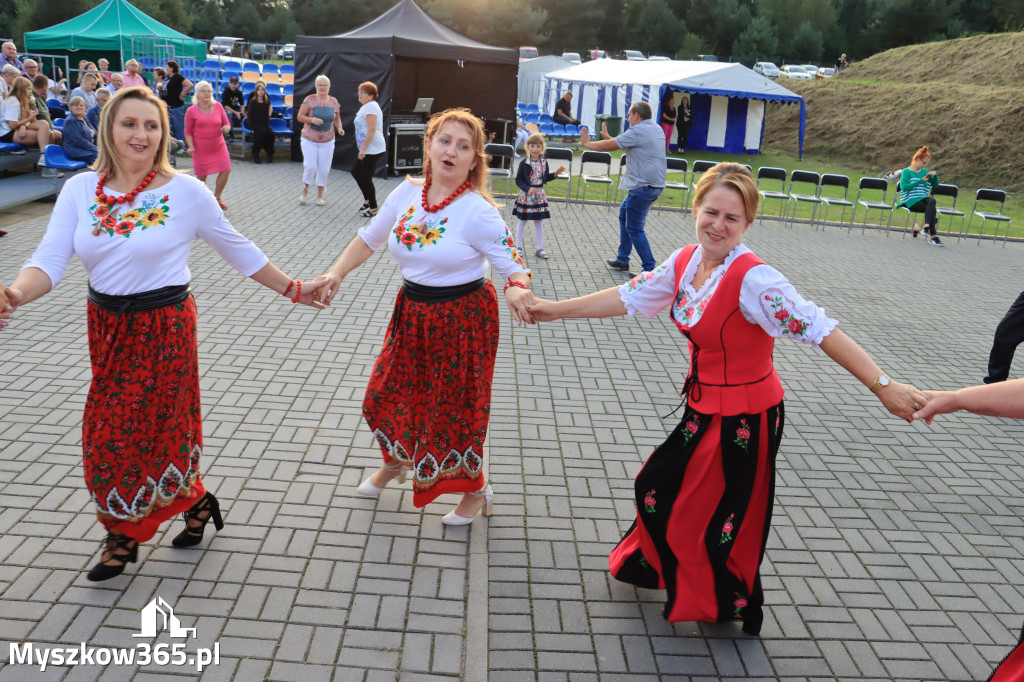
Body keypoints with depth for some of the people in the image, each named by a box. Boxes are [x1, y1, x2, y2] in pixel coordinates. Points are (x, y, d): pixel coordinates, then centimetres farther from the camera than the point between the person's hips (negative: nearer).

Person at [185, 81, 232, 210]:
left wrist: (226, 128, -14)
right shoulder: (191, 111, -4)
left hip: (218, 146, 3)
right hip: (201, 148, -3)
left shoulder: (218, 106, 3)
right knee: (201, 175, 1)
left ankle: (217, 198, 13)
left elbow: (226, 123, 10)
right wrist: (191, 146, -15)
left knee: (226, 170, -6)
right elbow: (188, 132, -2)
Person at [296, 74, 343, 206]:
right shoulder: (310, 100, -5)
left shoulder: (334, 102, 4)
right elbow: (300, 116, -4)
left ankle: (320, 195, 18)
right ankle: (305, 192, 13)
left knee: (324, 168, 3)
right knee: (310, 166, -9)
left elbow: (337, 118, 15)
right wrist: (312, 120, -20)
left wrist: (339, 128, -5)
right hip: (309, 140, -3)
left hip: (327, 141, 3)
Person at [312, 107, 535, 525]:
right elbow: (370, 238, 8)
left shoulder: (478, 211, -20)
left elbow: (512, 264, -20)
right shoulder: (408, 193, -4)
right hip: (413, 312, 6)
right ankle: (395, 462, 51)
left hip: (463, 319, -6)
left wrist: (516, 289, -43)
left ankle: (476, 489, 32)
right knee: (388, 392, 19)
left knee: (454, 405, 6)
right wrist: (337, 273, -4)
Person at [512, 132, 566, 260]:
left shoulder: (544, 162, 2)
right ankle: (518, 246, 18)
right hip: (525, 195, -3)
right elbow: (518, 180, -8)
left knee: (539, 222, 9)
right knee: (522, 221, 6)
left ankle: (540, 249, 16)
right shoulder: (524, 163, -11)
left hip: (539, 195, 4)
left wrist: (556, 173, 0)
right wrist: (528, 188, -20)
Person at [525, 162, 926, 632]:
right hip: (703, 407, 8)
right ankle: (650, 564, 53)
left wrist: (883, 387, -39)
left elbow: (820, 330, -32)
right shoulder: (685, 262, -4)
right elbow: (628, 297, 8)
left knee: (724, 518, 10)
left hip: (747, 417, -7)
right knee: (658, 487, 24)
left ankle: (727, 605, 37)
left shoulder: (753, 279, -27)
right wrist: (557, 310, 12)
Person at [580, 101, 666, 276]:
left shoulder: (637, 132, -14)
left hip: (643, 186, -10)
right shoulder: (656, 129, 14)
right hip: (655, 184, 10)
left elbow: (609, 146, -8)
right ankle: (622, 260, 28)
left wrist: (587, 143, 7)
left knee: (634, 229, -5)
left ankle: (650, 269, -5)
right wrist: (608, 137, 31)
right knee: (624, 213, 23)